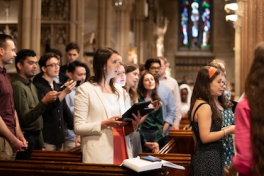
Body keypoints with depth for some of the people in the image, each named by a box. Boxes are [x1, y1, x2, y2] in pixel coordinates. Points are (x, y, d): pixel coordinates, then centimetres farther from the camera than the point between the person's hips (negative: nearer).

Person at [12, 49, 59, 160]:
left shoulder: (32, 86, 13)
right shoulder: (17, 86, -14)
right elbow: (25, 119, -18)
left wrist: (41, 145, 16)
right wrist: (44, 101, -27)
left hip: (35, 137, 8)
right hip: (26, 139, -8)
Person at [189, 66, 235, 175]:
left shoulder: (199, 103, 12)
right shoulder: (204, 107, -18)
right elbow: (205, 137, -22)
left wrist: (224, 129, 11)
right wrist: (228, 130, -15)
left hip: (205, 157, 10)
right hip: (208, 159, -10)